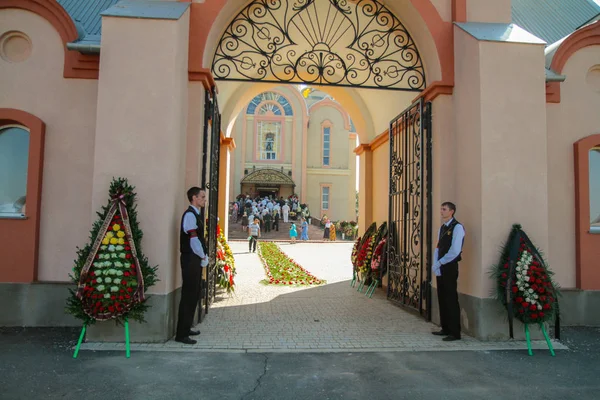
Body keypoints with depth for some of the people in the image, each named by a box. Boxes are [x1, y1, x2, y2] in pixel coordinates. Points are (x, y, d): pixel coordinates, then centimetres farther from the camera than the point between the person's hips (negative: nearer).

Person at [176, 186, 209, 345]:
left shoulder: (195, 214, 15)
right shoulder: (190, 214, -15)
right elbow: (193, 240, -19)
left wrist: (203, 257, 9)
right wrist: (203, 257, -9)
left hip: (196, 260, 10)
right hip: (191, 260, -10)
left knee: (194, 295, 15)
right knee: (188, 296, -5)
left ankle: (186, 328, 26)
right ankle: (181, 334, 3)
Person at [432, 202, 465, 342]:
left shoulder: (457, 227, -11)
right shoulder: (442, 228, 14)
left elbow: (455, 251, -19)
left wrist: (439, 263, -13)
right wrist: (435, 265, 0)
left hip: (450, 268, -8)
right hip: (440, 268, 8)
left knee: (451, 299, -4)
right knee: (442, 298, 12)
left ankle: (455, 332, 5)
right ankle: (445, 329, 23)